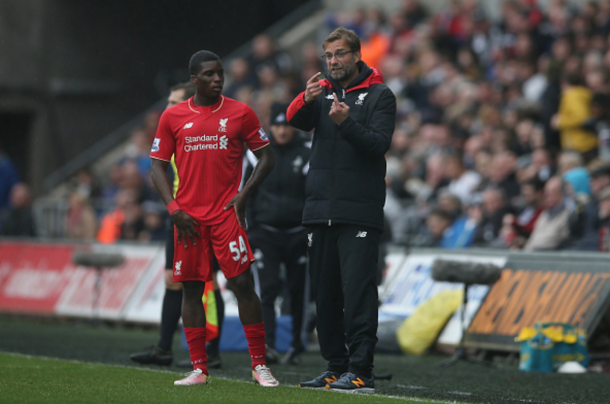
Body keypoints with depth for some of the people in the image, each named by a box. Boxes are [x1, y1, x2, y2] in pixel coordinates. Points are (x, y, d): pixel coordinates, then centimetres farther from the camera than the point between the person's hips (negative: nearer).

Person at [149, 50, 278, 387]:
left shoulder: (240, 113, 3)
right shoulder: (173, 117, 6)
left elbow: (266, 157, 9)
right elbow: (158, 165, 9)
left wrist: (244, 194, -4)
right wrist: (173, 208, -3)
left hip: (227, 213, -2)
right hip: (189, 217, 2)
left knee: (242, 284, -9)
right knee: (191, 289, 3)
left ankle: (259, 365, -3)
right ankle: (198, 369, 9)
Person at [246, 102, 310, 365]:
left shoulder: (307, 154, 1)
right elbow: (246, 194, 10)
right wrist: (250, 230, 4)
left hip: (298, 234, 0)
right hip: (265, 233, 0)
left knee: (298, 292, 6)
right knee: (267, 289, -12)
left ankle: (296, 346, 17)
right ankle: (267, 346, -19)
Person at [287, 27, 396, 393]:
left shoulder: (379, 95, 0)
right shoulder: (323, 91, 13)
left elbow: (380, 143, -11)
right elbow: (296, 120, -4)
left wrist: (346, 122, -27)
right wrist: (306, 100, -26)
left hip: (359, 212, -5)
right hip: (321, 208, 5)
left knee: (358, 290, -10)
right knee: (325, 291, 8)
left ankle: (361, 370, -11)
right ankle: (336, 366, 16)